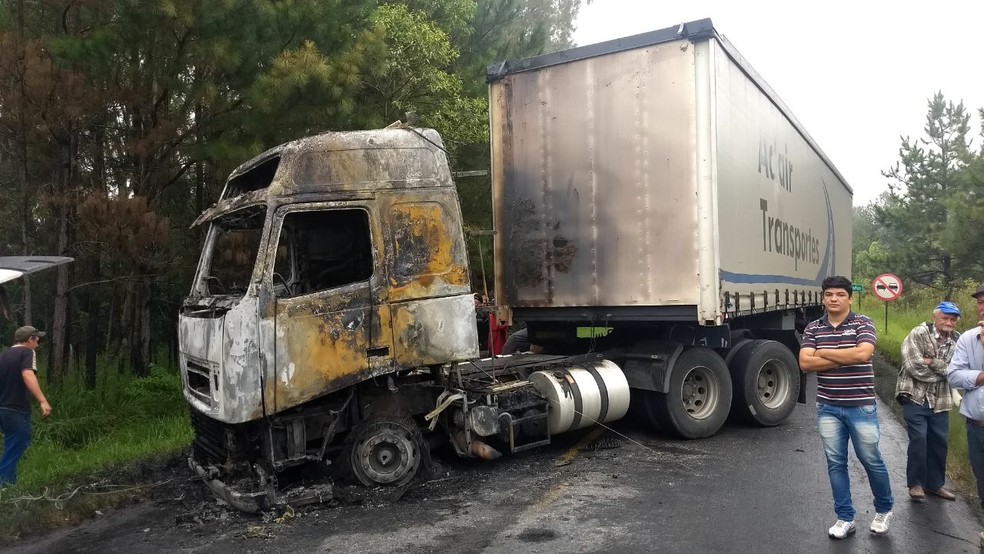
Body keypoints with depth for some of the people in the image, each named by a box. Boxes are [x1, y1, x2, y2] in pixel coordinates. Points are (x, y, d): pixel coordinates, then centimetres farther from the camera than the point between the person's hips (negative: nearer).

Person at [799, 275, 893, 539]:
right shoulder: (813, 328, 2)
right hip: (828, 408, 3)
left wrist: (823, 352, -13)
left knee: (871, 461, 9)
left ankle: (884, 509, 34)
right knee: (836, 463, 7)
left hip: (861, 406, -2)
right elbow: (805, 363, -8)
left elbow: (863, 353, -23)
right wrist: (846, 358, -14)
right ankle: (845, 518, 18)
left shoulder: (863, 323, -5)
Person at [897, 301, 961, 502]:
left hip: (940, 401, 5)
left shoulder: (958, 340, 5)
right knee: (918, 439, -8)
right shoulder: (918, 334, -9)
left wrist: (932, 362, -18)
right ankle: (915, 484, 7)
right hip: (915, 396, -5)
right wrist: (943, 371, -9)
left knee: (939, 442, 10)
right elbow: (915, 368, -18)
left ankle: (934, 484, 26)